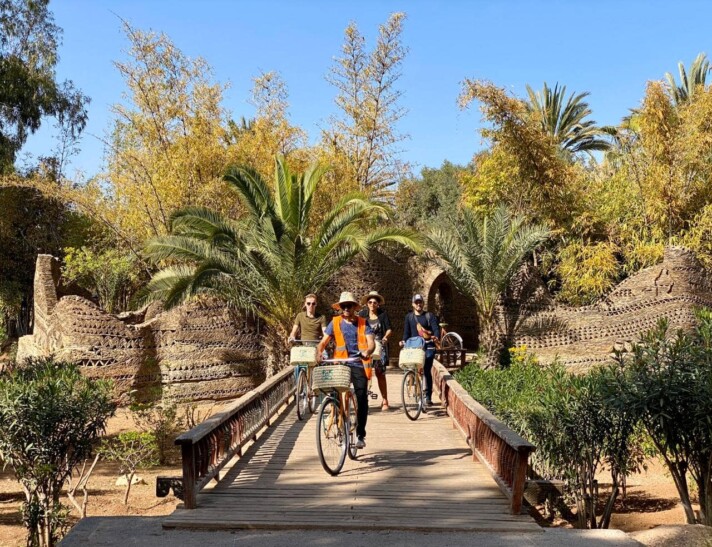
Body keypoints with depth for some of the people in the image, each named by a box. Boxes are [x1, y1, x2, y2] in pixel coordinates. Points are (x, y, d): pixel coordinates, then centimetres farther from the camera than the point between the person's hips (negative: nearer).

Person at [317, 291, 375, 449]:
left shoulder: (363, 323, 7)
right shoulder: (335, 322, 9)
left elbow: (371, 342, -4)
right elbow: (323, 341, 4)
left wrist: (368, 351, -27)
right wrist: (319, 353, -18)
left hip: (359, 365, -1)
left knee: (362, 399, -6)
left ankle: (360, 435, 5)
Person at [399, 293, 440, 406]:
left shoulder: (430, 316, 7)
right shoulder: (409, 317, 14)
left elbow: (436, 329, -4)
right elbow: (407, 332, 12)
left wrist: (436, 337, -25)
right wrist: (404, 341, -7)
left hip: (428, 347, -2)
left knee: (427, 371, -7)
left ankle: (428, 396, -1)